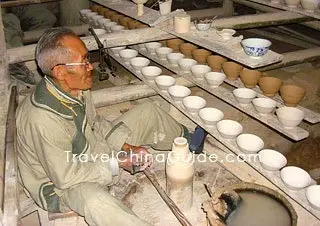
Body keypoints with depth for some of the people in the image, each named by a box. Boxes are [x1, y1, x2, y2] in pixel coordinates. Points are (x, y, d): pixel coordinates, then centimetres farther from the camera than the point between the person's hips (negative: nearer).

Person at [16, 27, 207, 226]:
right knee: (95, 201, -44)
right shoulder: (42, 119, -35)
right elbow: (65, 177, -28)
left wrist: (127, 147, -6)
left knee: (148, 111, 7)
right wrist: (117, 164, -23)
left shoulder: (76, 88, -12)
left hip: (96, 152, 8)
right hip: (66, 185, -7)